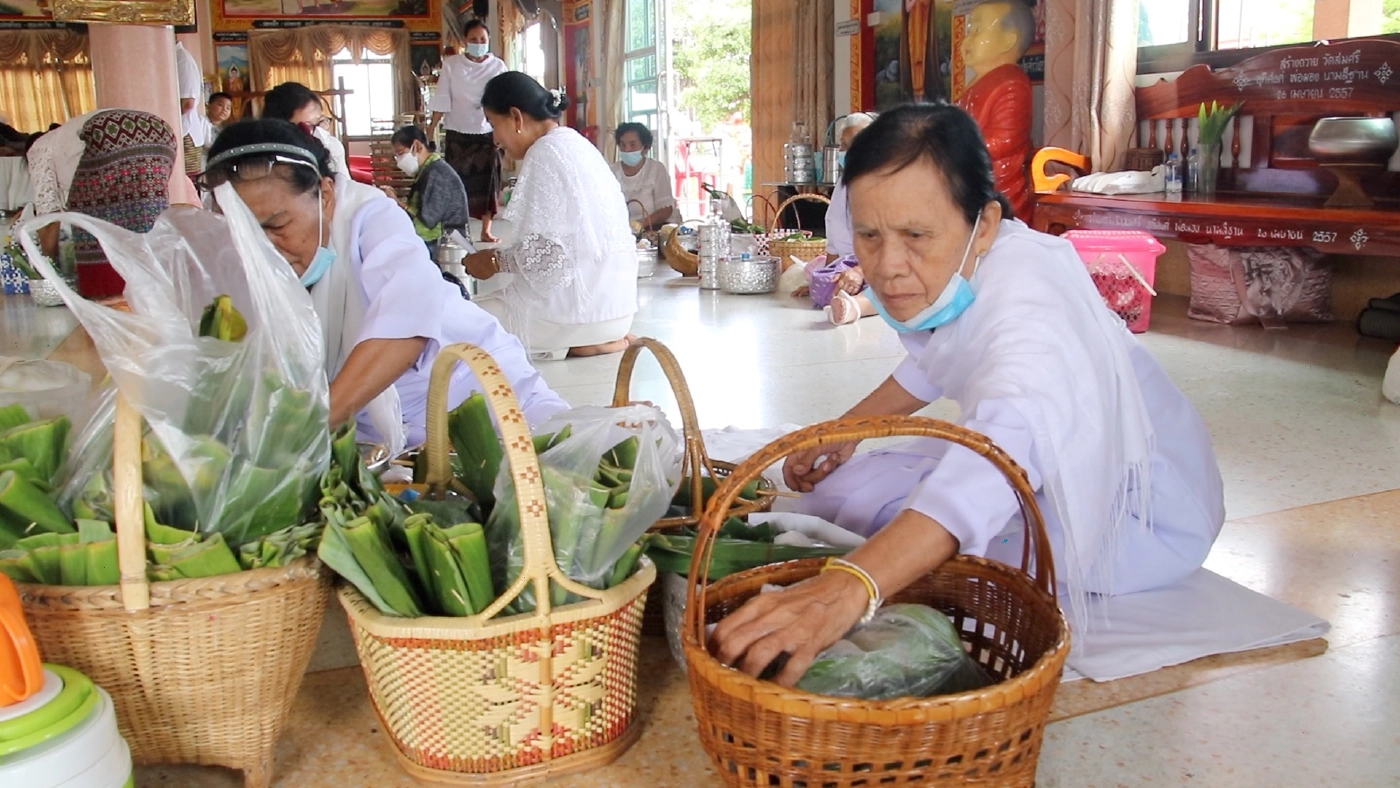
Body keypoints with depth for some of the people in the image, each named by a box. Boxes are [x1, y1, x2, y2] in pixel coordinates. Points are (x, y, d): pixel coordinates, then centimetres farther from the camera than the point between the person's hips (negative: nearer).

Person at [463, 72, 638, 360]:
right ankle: (596, 337, 8)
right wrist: (502, 252, 16)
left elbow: (546, 250, -18)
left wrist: (495, 261, -1)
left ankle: (577, 344, -6)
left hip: (581, 305, -9)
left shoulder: (545, 153, -12)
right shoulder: (574, 144, 15)